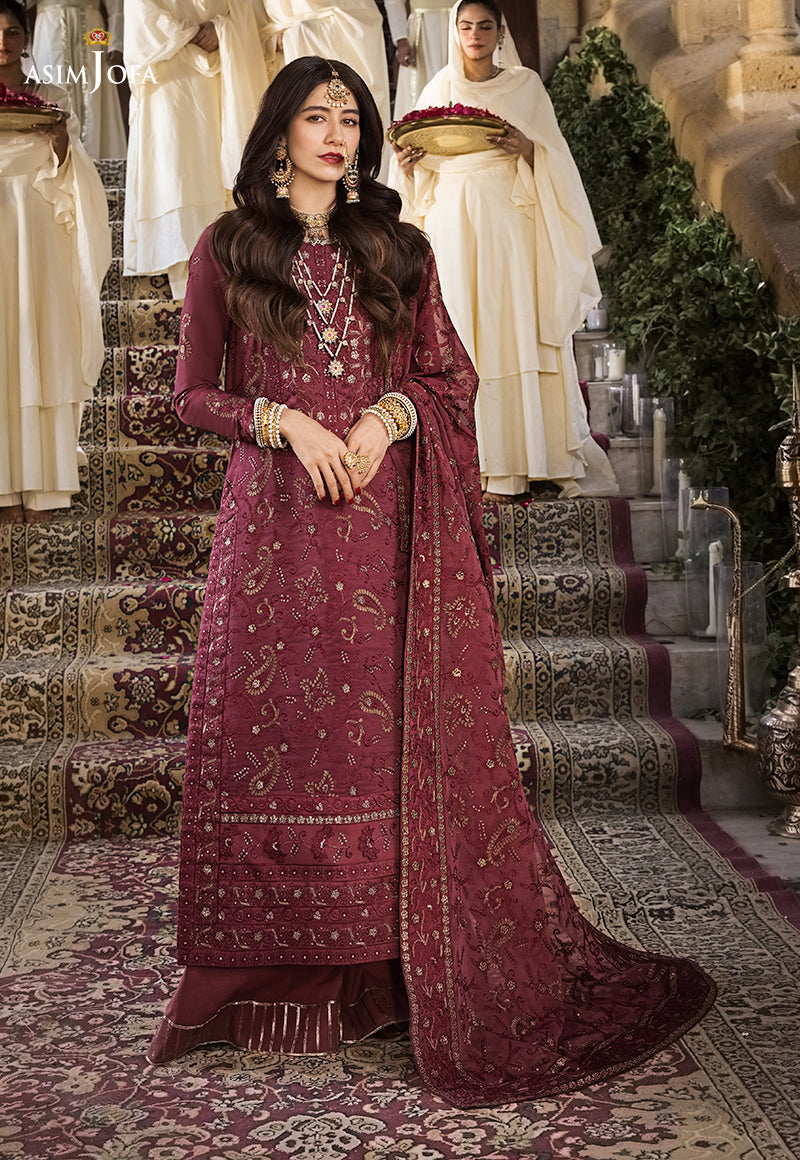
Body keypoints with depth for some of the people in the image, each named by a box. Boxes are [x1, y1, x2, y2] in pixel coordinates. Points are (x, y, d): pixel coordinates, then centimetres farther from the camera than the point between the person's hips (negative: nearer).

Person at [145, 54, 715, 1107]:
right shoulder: (227, 249, 10)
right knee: (272, 725, 0)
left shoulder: (398, 249, 14)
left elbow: (451, 377, 13)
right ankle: (272, 975, 13)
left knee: (394, 733, -1)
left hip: (386, 518, 1)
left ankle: (391, 966, 11)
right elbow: (195, 394, 9)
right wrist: (284, 419, -9)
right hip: (273, 519, 0)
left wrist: (390, 413, -7)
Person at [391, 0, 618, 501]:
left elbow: (552, 159, 6)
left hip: (508, 220, -2)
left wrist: (526, 148, -14)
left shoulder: (525, 85, 10)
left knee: (517, 331, -8)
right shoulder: (438, 90, 16)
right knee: (464, 337, -5)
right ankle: (478, 462, -3)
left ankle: (515, 464, -3)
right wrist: (407, 162, -4)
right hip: (454, 222, 2)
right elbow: (425, 169, 17)